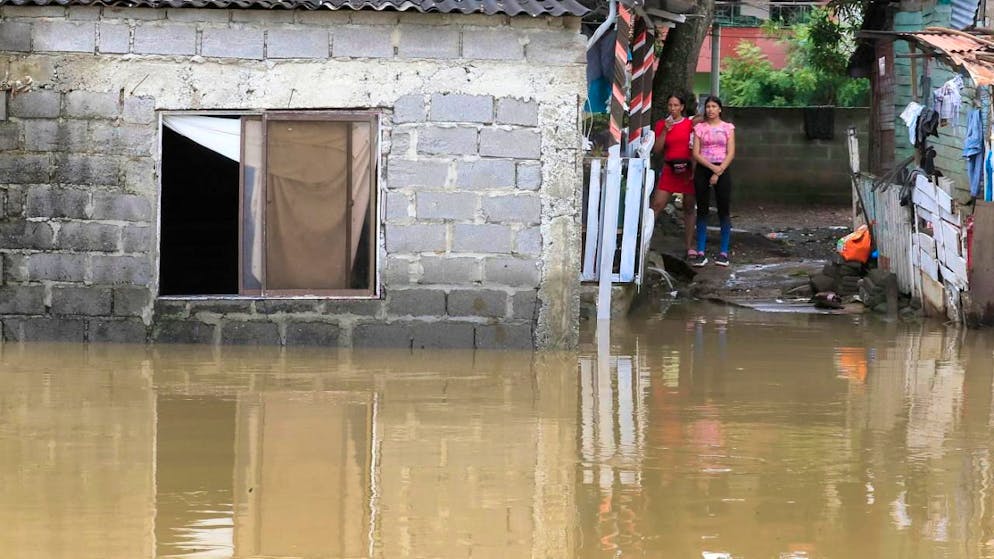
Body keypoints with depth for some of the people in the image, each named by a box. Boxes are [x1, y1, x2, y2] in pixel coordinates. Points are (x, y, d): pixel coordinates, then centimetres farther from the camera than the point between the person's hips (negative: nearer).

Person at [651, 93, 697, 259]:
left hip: (688, 169, -1)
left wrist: (695, 169, -4)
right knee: (656, 205, -9)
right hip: (669, 170, 1)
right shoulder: (661, 124, 7)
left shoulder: (690, 124, 2)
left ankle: (690, 248, 10)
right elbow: (656, 149, 2)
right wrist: (665, 131, -9)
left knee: (689, 209, 5)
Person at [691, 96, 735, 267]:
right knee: (702, 211, 0)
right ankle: (701, 253, 1)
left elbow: (731, 153, -1)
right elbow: (696, 153, 0)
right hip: (702, 169, 1)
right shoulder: (699, 127, 7)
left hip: (722, 170, -1)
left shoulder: (728, 128, 6)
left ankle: (723, 253, 0)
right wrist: (712, 167, -13)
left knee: (724, 211, -3)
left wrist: (719, 172, -11)